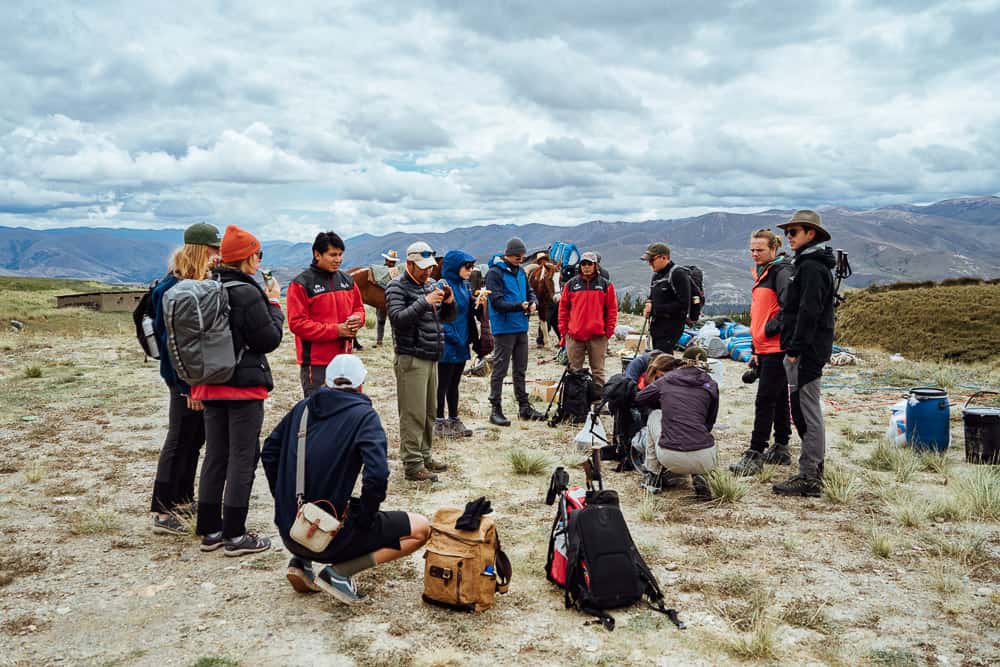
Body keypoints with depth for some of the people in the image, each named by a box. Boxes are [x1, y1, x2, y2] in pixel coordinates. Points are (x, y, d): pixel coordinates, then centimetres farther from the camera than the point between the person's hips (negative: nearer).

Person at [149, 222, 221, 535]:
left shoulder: (199, 283, 11)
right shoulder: (173, 288, -17)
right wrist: (188, 386, -21)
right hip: (185, 378, -9)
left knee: (195, 438, 17)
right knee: (180, 440, -2)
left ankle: (183, 499, 31)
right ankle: (162, 512, 8)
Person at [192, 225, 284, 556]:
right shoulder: (248, 293, -17)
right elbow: (270, 339, -13)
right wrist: (274, 303, -1)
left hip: (212, 385, 7)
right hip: (245, 386, -7)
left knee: (215, 457, 14)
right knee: (242, 458, 1)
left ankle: (210, 530, 22)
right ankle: (235, 535, 7)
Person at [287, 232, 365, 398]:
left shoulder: (347, 280, 10)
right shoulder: (301, 284, -9)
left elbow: (359, 308, 19)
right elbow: (296, 323, -15)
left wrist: (357, 319, -7)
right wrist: (335, 330, -19)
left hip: (344, 358, 6)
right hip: (316, 363, -6)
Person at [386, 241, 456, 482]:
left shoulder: (431, 285, 15)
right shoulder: (397, 287, -7)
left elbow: (447, 318, 17)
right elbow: (398, 318, -20)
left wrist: (449, 303, -4)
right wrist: (425, 302, -26)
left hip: (431, 358, 8)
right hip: (411, 359, -8)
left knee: (429, 412, 13)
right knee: (413, 414, -6)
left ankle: (424, 456, 24)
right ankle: (412, 464, 0)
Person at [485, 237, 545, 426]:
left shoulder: (520, 271, 12)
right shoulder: (495, 272, -11)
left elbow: (530, 291, 20)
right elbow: (497, 302, -18)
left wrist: (533, 302, -3)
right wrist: (519, 306, -30)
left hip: (521, 327, 8)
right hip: (504, 328, -7)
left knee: (520, 369, 16)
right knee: (500, 370, -2)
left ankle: (524, 407, 25)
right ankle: (495, 409, 6)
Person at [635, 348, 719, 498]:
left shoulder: (664, 381, 9)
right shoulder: (710, 384, 12)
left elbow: (638, 398, 28)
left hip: (670, 458, -1)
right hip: (704, 461, 1)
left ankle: (652, 475, 28)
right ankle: (698, 476, 10)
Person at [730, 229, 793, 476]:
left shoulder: (781, 272, -10)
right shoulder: (763, 273, 19)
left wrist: (770, 329, -13)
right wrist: (756, 350, 23)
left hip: (777, 348, -10)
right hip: (766, 349, 10)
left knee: (765, 401, -8)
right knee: (779, 399, 14)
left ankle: (755, 454, -6)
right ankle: (781, 449, 22)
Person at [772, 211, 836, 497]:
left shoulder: (811, 267, -13)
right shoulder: (807, 264, 20)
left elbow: (809, 312, -21)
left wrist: (795, 349, -21)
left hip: (806, 352, -11)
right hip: (805, 351, 11)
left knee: (807, 413, -7)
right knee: (807, 412, 15)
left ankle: (809, 479, -2)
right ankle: (813, 471, 24)